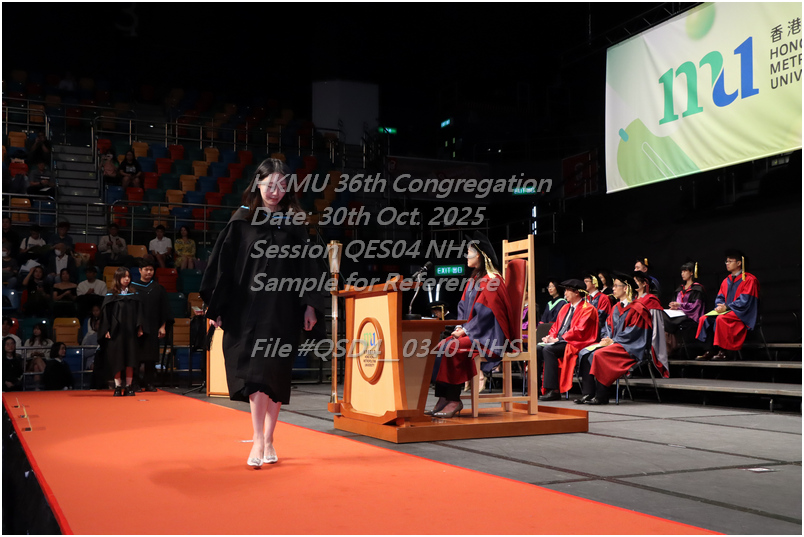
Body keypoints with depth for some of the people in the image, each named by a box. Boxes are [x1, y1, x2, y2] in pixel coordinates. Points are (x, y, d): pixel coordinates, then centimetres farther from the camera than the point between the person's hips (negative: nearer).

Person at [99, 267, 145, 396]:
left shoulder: (134, 295, 9)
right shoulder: (111, 296, 2)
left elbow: (139, 312, 9)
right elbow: (105, 313, 0)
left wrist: (140, 327, -1)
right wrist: (106, 330, -8)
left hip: (130, 331, 2)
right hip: (116, 331, -2)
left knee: (130, 358, 2)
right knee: (117, 359, 0)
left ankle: (129, 386, 9)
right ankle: (118, 386, 8)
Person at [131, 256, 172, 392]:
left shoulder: (158, 288, 9)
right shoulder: (132, 287, 4)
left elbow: (164, 308, 9)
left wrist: (163, 326, 2)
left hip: (152, 328, 2)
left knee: (151, 357, 3)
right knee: (137, 356, -3)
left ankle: (149, 383, 8)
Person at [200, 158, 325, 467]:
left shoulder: (294, 225, 8)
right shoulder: (241, 222, 4)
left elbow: (307, 267, 8)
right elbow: (223, 264, 3)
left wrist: (310, 305, -1)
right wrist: (216, 308, -1)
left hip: (282, 310, 2)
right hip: (247, 308, -1)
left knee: (275, 373, 5)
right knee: (255, 371, -9)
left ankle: (269, 439, 16)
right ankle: (258, 440, -9)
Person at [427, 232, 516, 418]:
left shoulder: (491, 280, -12)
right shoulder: (473, 280, 16)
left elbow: (486, 313, -19)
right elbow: (463, 307, 17)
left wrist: (465, 330, -17)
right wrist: (460, 328, 1)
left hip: (489, 336, -9)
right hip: (471, 331, 9)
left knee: (451, 347, -27)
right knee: (440, 346, -12)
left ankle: (454, 400, -18)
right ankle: (443, 398, -15)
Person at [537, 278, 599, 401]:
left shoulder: (587, 308, -6)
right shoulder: (566, 307, 20)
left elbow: (579, 330, -16)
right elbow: (556, 325, 21)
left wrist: (558, 339, -18)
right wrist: (551, 336, -1)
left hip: (575, 343, -8)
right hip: (560, 341, 8)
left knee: (548, 349, -31)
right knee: (537, 348, -16)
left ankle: (554, 390, -31)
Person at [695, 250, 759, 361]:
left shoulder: (749, 279, -5)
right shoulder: (726, 281, 17)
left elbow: (745, 300, -14)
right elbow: (719, 297, 16)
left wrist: (726, 307, -19)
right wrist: (720, 306, -8)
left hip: (741, 313, -7)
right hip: (726, 311, 7)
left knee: (720, 319, -33)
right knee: (705, 319, -14)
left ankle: (723, 351, -26)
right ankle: (711, 350, -18)